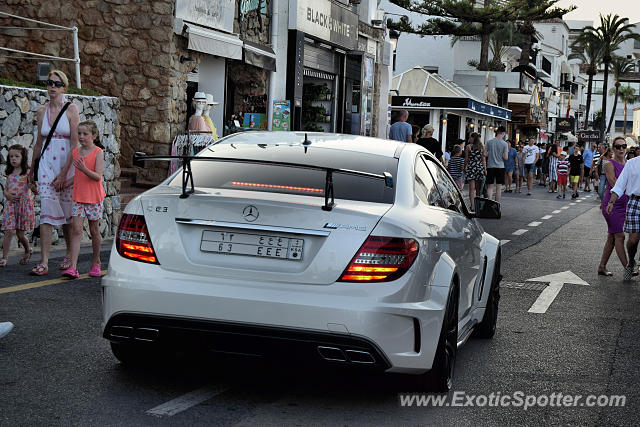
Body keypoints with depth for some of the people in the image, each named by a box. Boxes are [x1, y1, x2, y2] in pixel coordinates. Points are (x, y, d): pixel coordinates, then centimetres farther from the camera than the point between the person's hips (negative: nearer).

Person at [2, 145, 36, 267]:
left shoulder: (27, 172, -6)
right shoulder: (9, 173, 8)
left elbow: (35, 188, -9)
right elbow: (5, 188, 15)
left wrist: (33, 186, -33)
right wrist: (7, 194, -7)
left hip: (24, 204, -3)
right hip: (10, 205, 3)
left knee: (20, 233, 5)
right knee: (9, 232, -6)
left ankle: (28, 251, 33)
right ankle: (4, 258, -2)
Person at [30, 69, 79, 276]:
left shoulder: (71, 109, -3)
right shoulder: (42, 111, 9)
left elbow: (75, 143, -9)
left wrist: (64, 172, -14)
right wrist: (32, 170, 20)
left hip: (67, 165, -3)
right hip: (46, 164, 3)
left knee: (68, 212, 5)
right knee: (46, 212, -7)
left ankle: (70, 255, 23)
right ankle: (44, 262, -11)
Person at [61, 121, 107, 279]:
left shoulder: (98, 152, -7)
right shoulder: (75, 152, 7)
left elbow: (97, 176, -16)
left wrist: (84, 169, -31)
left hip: (94, 197, -3)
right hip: (78, 196, 3)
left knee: (94, 230, 8)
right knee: (76, 230, -7)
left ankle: (96, 263, 25)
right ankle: (73, 267, -13)